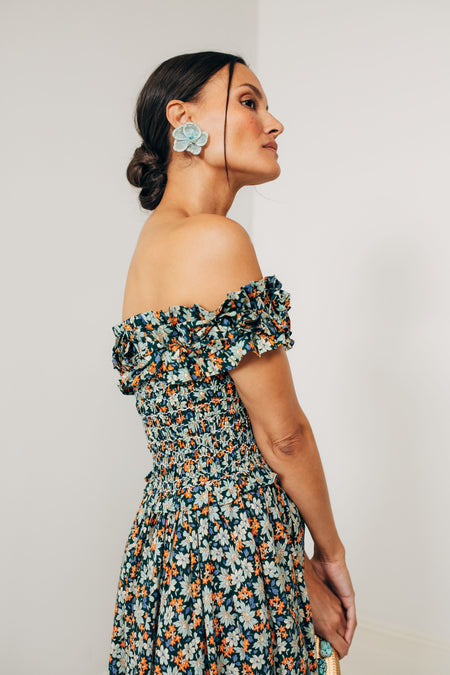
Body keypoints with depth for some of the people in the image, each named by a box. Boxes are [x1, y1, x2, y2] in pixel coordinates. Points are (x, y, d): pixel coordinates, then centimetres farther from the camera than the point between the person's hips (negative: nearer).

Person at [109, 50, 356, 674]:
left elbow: (207, 432, 9)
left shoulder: (154, 240, 9)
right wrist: (331, 552, 3)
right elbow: (282, 432, -15)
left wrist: (300, 572, 12)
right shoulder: (216, 239, -19)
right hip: (228, 553, -9)